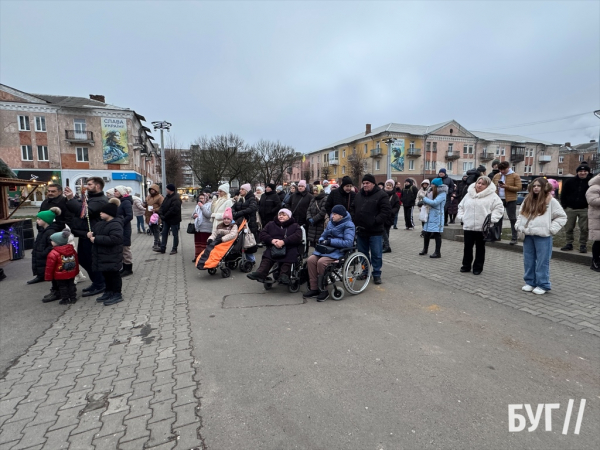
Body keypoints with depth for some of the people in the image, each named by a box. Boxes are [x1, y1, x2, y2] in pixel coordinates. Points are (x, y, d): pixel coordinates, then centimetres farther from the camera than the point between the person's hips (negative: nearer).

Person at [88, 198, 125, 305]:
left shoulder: (115, 225, -19)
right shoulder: (101, 223, 12)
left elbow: (114, 239, -31)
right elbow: (95, 232, 25)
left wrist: (96, 239, -26)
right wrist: (91, 234, 0)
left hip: (112, 257, -9)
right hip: (102, 255, 9)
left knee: (113, 274, 0)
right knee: (106, 274, 18)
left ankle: (117, 294, 10)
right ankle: (109, 292, 31)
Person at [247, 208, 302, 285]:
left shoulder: (295, 226, 17)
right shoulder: (271, 224, 26)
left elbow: (298, 237, -2)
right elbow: (262, 234, 12)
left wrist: (284, 241, -17)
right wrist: (272, 240, -9)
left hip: (289, 248, -2)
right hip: (273, 246, 2)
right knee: (267, 256, -28)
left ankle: (284, 275, -45)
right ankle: (261, 272, -45)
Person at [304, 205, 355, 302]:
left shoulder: (348, 225, -7)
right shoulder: (331, 223, 15)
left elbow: (348, 242, -18)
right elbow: (323, 235, 25)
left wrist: (330, 241, -18)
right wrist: (322, 240, -2)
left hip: (339, 251, -7)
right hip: (326, 249, 7)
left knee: (321, 262, -30)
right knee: (311, 260, -18)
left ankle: (324, 291, -14)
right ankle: (314, 289, -10)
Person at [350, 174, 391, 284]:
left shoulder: (381, 195, -8)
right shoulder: (359, 195, 12)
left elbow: (386, 211, -15)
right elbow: (352, 208, 19)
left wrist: (375, 221, -20)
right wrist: (354, 219, 4)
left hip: (375, 231, -6)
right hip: (361, 230, 6)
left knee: (376, 254, 2)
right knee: (363, 253, 16)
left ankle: (377, 274, 14)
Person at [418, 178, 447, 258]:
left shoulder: (442, 194, -11)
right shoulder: (433, 193, 13)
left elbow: (434, 202, -23)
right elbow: (426, 203, 17)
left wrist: (425, 198, -11)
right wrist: (425, 199, -5)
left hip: (437, 217, -8)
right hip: (430, 216, 8)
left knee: (437, 234, -4)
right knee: (426, 233, 12)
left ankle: (437, 253, 3)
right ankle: (425, 249, 27)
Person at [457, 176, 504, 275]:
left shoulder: (492, 195, -1)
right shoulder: (469, 194, 11)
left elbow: (499, 208, -4)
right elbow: (461, 206, 19)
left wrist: (492, 219, -14)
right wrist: (461, 216, 7)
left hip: (482, 227, -3)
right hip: (468, 226, 3)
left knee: (480, 248, 8)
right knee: (467, 247, 9)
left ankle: (478, 267, 19)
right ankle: (466, 265, 22)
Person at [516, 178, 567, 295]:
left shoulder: (551, 201, -3)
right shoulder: (527, 200, 11)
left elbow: (562, 217, -1)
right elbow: (521, 215, 19)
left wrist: (551, 229, -8)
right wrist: (519, 226, 7)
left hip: (542, 236, -5)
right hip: (528, 235, 5)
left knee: (542, 261, 0)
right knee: (528, 260, 11)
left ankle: (543, 285, 9)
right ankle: (530, 282, 22)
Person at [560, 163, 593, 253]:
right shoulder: (570, 181, 3)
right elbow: (563, 194, 6)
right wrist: (564, 206, 0)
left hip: (584, 209, -1)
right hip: (570, 209, 1)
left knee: (584, 229, 1)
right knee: (568, 228, 6)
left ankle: (583, 245, 12)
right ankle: (569, 243, 17)